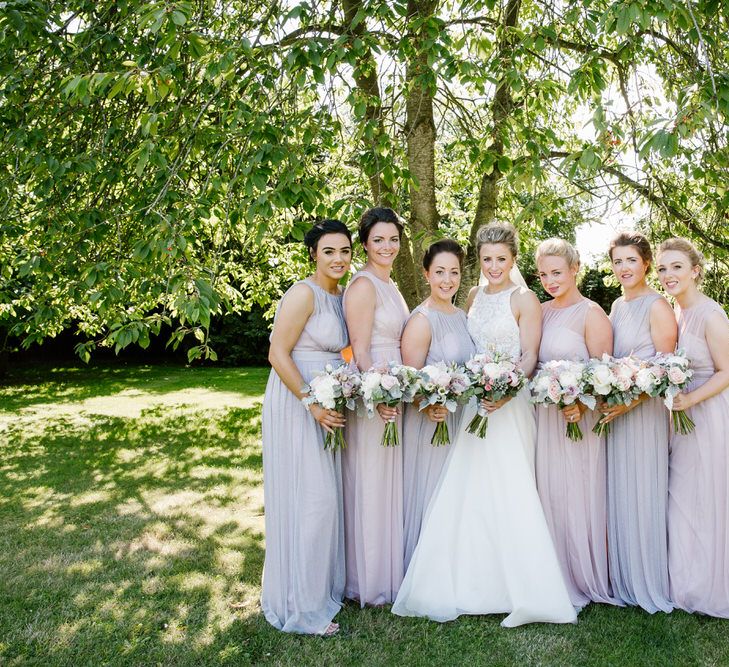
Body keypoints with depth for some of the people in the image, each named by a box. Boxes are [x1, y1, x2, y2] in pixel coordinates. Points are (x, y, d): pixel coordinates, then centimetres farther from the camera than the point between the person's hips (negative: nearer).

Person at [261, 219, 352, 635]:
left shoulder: (340, 296, 10)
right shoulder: (304, 294, -16)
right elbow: (278, 355, -19)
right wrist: (313, 405, -22)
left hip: (325, 405, 9)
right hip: (296, 403, -8)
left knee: (327, 496, 16)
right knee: (306, 499, -3)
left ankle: (324, 587, 34)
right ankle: (301, 605, 14)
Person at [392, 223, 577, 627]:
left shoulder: (524, 299, -4)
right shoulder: (474, 297, 14)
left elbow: (530, 357, -9)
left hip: (510, 403, -6)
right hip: (473, 399, 6)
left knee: (507, 490, -7)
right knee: (470, 491, 7)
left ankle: (523, 589, 5)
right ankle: (475, 582, 21)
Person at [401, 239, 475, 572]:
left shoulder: (461, 315, 8)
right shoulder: (422, 320, -15)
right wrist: (430, 408, -32)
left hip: (460, 420, 7)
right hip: (430, 422, -7)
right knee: (429, 497, 4)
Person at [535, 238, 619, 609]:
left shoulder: (591, 313, -6)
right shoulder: (541, 312, 11)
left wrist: (579, 404, -25)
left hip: (579, 418, -5)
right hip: (544, 416, 6)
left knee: (577, 496, 2)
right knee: (549, 495, 10)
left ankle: (585, 580, 20)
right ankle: (558, 577, 25)